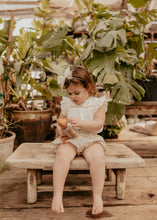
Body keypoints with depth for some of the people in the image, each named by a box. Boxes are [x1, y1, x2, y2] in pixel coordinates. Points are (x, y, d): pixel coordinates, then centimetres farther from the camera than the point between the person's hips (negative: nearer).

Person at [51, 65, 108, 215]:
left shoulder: (97, 103, 3)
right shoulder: (66, 104, 13)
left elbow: (98, 124, -7)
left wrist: (80, 122, -22)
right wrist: (61, 129, -4)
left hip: (90, 139, -1)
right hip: (69, 139, 2)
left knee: (97, 156, -33)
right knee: (62, 154, -32)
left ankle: (97, 196, -18)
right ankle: (57, 195, -24)